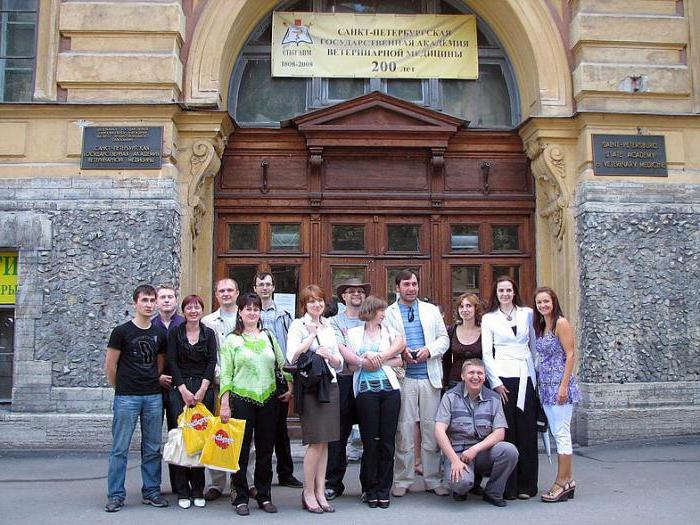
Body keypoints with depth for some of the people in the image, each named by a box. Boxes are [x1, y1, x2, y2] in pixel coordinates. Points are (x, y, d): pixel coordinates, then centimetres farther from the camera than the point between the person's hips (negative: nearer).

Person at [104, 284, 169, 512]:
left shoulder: (159, 333, 8)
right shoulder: (122, 331, -4)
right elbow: (110, 366, -1)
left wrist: (152, 383, 9)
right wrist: (121, 388, 7)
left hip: (153, 397, 4)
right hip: (126, 397, -4)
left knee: (152, 449, 9)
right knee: (120, 449, 1)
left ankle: (151, 492, 20)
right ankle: (116, 495, 11)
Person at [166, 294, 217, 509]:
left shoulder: (209, 334, 9)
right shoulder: (174, 333, 6)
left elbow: (212, 363, 2)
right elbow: (172, 363, 0)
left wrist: (202, 390, -8)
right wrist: (184, 390, -9)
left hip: (204, 389, 1)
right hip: (179, 389, -1)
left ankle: (198, 491, 8)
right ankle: (182, 491, 2)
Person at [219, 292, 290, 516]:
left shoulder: (269, 336, 11)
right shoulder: (232, 340, 1)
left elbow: (282, 365, 17)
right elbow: (225, 375, -3)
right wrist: (225, 404, -8)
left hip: (268, 399, 3)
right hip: (241, 399, -3)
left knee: (266, 449, 9)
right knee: (241, 449, 1)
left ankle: (264, 496, 20)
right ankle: (241, 498, 12)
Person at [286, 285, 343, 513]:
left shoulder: (328, 327, 17)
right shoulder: (298, 325, -1)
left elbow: (339, 362, 16)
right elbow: (292, 357, -14)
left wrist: (328, 355, -5)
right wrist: (312, 336, -12)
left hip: (330, 385, 6)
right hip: (310, 387, -6)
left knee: (324, 442, 7)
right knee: (316, 442, -6)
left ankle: (320, 491, 14)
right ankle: (308, 493, 7)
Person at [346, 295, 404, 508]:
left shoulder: (389, 332, 16)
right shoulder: (354, 333, 11)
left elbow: (399, 361, 5)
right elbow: (352, 363, 4)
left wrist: (377, 359, -6)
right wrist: (365, 362, -12)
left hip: (390, 389, 2)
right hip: (366, 390, -2)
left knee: (387, 441, 0)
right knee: (370, 441, -2)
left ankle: (383, 490, 9)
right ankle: (370, 489, 11)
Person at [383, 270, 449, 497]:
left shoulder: (431, 310, 14)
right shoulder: (388, 313, 5)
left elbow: (444, 339, 11)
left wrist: (429, 350, -7)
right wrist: (400, 352, -14)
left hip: (430, 376, 2)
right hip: (402, 377, -2)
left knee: (432, 429, 4)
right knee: (404, 428, 1)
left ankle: (434, 480, 15)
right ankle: (402, 481, 12)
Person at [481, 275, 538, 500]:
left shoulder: (527, 314, 10)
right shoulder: (489, 319, 6)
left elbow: (534, 345, 13)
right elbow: (486, 353, 2)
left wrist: (537, 375, 6)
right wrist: (496, 382, -6)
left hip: (525, 378, 2)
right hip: (502, 378, -2)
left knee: (526, 431, 4)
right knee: (505, 432, -2)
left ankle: (526, 485, 13)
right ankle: (508, 486, 6)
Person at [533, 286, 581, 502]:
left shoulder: (561, 323, -8)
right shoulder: (540, 326, 15)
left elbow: (570, 355, -13)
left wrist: (564, 386, -17)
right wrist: (539, 384, 12)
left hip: (559, 385, -8)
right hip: (546, 386, 8)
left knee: (561, 433, -4)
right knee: (557, 433, 11)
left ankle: (562, 483, 1)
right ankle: (568, 480, 19)